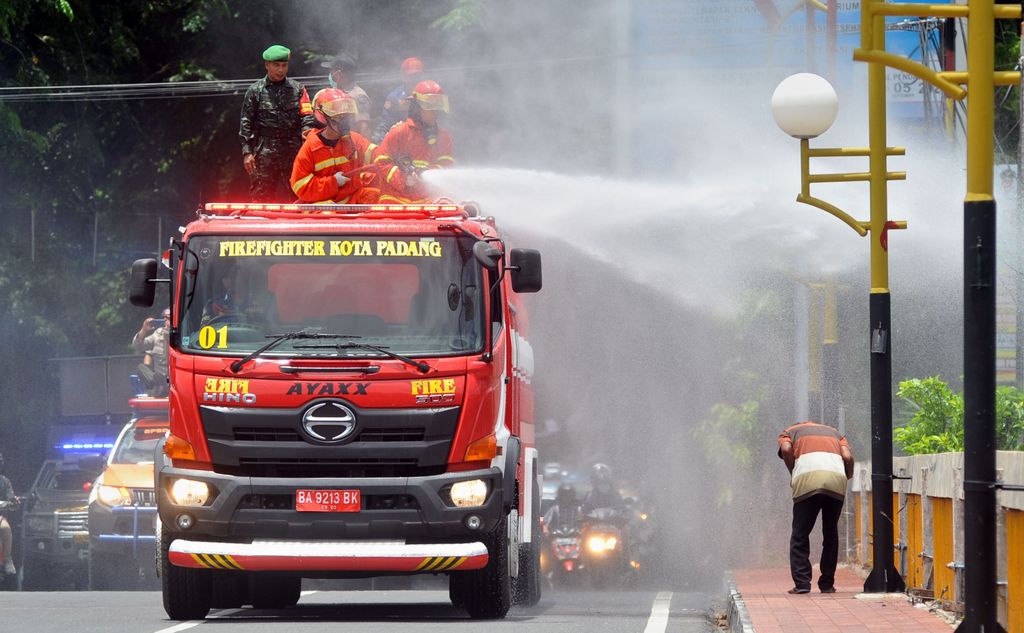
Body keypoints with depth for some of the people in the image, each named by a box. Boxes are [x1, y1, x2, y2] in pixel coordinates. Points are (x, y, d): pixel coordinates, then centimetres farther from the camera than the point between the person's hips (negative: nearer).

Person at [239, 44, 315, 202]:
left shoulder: (297, 89, 11)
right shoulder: (255, 91, 7)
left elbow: (307, 114, 6)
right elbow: (246, 123, 6)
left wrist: (306, 129, -17)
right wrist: (247, 152, -2)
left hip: (292, 151, 1)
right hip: (264, 152, -1)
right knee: (261, 194, -5)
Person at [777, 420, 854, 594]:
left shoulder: (789, 432, 27)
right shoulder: (834, 432, 34)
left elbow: (786, 449, 3)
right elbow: (848, 457, 14)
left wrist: (793, 474, 15)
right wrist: (848, 477, 29)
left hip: (807, 478, -2)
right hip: (837, 478, 2)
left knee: (800, 535, 6)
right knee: (831, 534, 15)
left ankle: (802, 583, -4)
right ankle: (827, 584, 13)